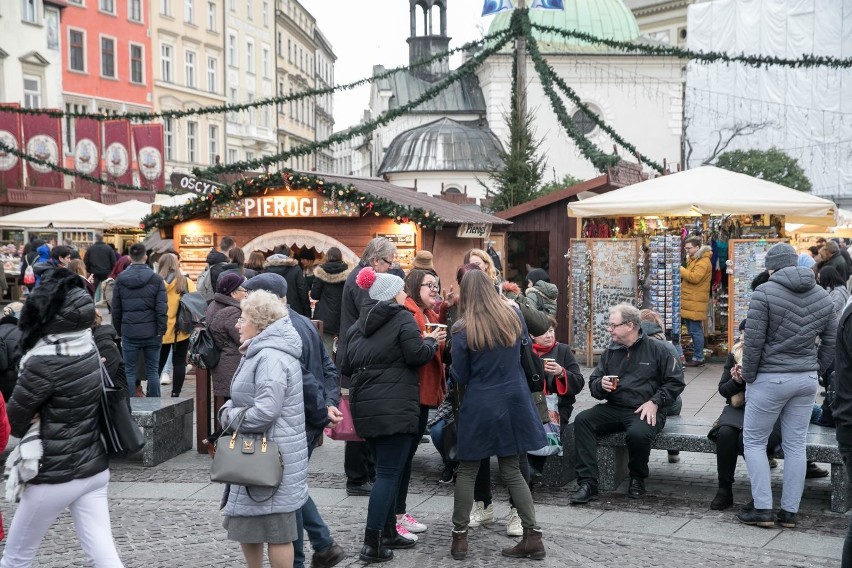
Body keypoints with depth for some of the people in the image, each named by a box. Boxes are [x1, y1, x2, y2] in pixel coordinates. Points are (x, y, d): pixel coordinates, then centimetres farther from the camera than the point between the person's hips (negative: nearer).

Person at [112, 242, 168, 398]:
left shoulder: (120, 279, 1)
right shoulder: (156, 279, -3)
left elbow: (116, 309, 5)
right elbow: (162, 308, -8)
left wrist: (119, 330, 13)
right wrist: (161, 331, -3)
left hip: (129, 332, 0)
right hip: (151, 332, 0)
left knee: (129, 372, 7)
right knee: (152, 371, 8)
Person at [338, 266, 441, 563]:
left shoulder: (358, 324, 14)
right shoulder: (403, 318, -5)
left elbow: (345, 366, 13)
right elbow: (417, 355, -13)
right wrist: (431, 341, 6)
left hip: (365, 407, 7)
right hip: (395, 407, -7)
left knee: (387, 470, 18)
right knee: (389, 473, -4)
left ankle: (388, 533, 23)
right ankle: (372, 543, -6)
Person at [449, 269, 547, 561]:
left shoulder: (463, 329, -12)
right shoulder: (514, 317, 1)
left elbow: (460, 377, -6)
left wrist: (453, 366, 12)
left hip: (479, 407, -4)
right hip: (513, 403, 4)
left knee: (466, 471, 10)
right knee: (511, 470, 11)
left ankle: (459, 537, 13)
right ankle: (533, 536, 8)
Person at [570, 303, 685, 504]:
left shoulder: (656, 348, 1)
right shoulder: (611, 350, 13)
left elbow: (676, 381, 1)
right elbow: (593, 383, 16)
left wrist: (655, 402, -10)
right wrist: (601, 385, -7)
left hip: (645, 411, -5)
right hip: (613, 408, 5)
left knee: (638, 433, -37)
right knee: (582, 420, -21)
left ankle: (637, 479, -3)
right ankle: (587, 483, -23)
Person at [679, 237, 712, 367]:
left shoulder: (703, 262, -11)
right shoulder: (693, 259, 21)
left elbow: (695, 277, -23)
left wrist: (680, 269, -17)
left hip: (695, 303, -10)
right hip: (689, 302, 10)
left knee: (695, 331, -6)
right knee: (692, 330, 13)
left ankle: (698, 358, -1)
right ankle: (697, 356, 20)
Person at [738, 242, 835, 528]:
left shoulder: (765, 292, -13)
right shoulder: (822, 296, 6)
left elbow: (753, 341, -15)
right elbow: (831, 341, 10)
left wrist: (748, 376, -4)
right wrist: (815, 370, 15)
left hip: (770, 379, -5)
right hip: (806, 380, 6)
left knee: (754, 441, 7)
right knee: (795, 445, 11)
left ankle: (762, 509, 4)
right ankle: (790, 511, 15)